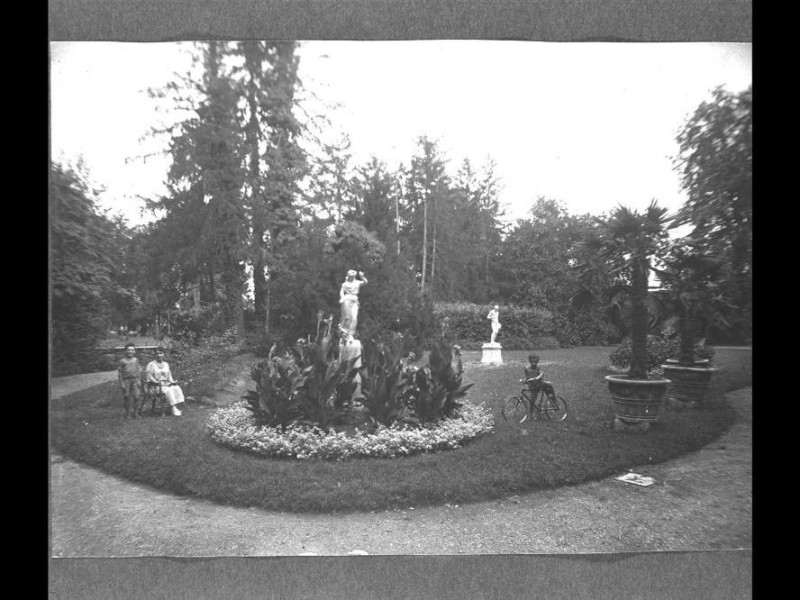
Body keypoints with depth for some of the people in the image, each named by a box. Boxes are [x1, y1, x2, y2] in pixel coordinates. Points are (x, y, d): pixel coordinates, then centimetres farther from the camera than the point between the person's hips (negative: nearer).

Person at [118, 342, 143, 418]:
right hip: (126, 380, -2)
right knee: (127, 397, 5)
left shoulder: (136, 360, 8)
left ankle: (136, 412, 4)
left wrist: (139, 380, 5)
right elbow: (119, 372, 0)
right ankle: (127, 413, 17)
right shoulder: (122, 361, 0)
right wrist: (121, 383, -5)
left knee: (137, 396, -6)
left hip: (135, 380, 2)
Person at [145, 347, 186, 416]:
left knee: (177, 388, -25)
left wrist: (172, 381, 1)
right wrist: (158, 382, -18)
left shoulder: (166, 364, 19)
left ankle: (176, 407, -31)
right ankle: (173, 408, -36)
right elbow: (150, 377, -6)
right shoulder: (151, 364, 1)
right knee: (169, 390, -34)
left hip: (166, 384, 5)